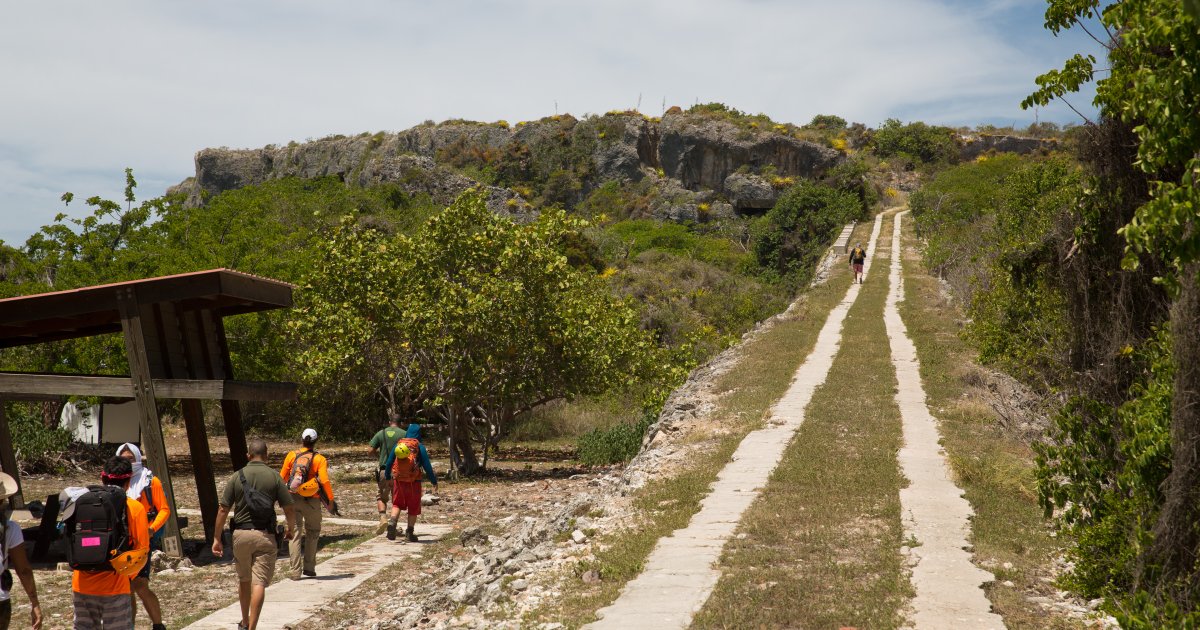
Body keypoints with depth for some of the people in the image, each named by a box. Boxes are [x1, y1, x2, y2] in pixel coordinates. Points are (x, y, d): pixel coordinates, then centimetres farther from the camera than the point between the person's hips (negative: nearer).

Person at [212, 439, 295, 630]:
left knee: (244, 580, 20)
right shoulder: (274, 477, -3)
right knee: (259, 582, -4)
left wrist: (217, 538, 6)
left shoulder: (237, 477, 0)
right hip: (265, 535, -2)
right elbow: (289, 509, -3)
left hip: (240, 534, 2)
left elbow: (223, 510, -1)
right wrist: (291, 528, 16)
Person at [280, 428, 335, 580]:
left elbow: (282, 477, 7)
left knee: (295, 534, 5)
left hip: (292, 499, 1)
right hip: (311, 500, -1)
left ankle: (295, 572, -2)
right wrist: (331, 501, -7)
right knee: (312, 533, 18)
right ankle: (309, 568, 19)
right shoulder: (319, 459, -5)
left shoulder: (292, 455, 2)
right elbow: (324, 481, -14)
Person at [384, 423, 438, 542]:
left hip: (398, 480, 3)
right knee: (413, 507, 9)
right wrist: (434, 482, 2)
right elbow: (427, 466, -7)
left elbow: (389, 462, 10)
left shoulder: (398, 444, 5)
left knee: (397, 504, 14)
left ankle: (392, 522, -12)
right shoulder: (419, 447, -6)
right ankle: (409, 533, 11)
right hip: (413, 481, -3)